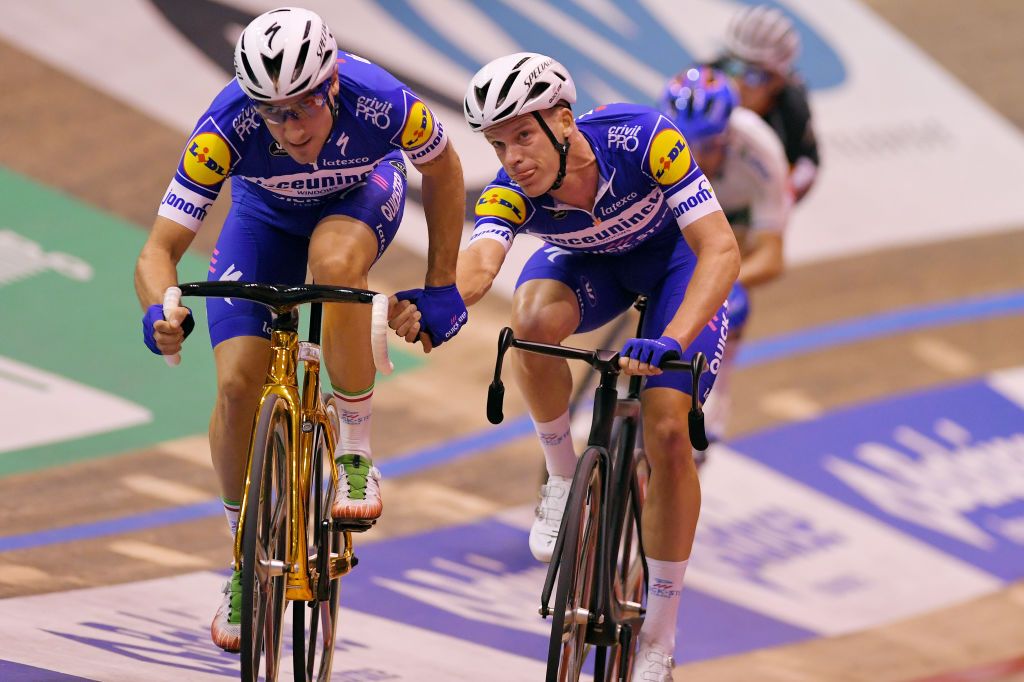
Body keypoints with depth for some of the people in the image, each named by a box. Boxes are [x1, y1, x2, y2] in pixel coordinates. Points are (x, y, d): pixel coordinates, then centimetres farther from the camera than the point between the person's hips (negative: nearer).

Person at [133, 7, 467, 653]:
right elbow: (160, 249, -35)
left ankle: (356, 455, -19)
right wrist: (160, 312, -57)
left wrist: (442, 286, -10)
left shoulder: (382, 103, -37)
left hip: (362, 195, -1)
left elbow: (442, 168, -13)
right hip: (266, 211, 1)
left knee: (333, 261, -38)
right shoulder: (228, 126, -37)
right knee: (238, 383, -12)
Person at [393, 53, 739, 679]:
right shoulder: (511, 194, -30)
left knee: (667, 433, -17)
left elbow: (721, 250, -43)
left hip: (676, 256, -2)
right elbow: (480, 262, -48)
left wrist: (669, 342, -58)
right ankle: (563, 479, -6)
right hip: (588, 261, 2)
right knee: (533, 322, -33)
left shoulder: (641, 138, -39)